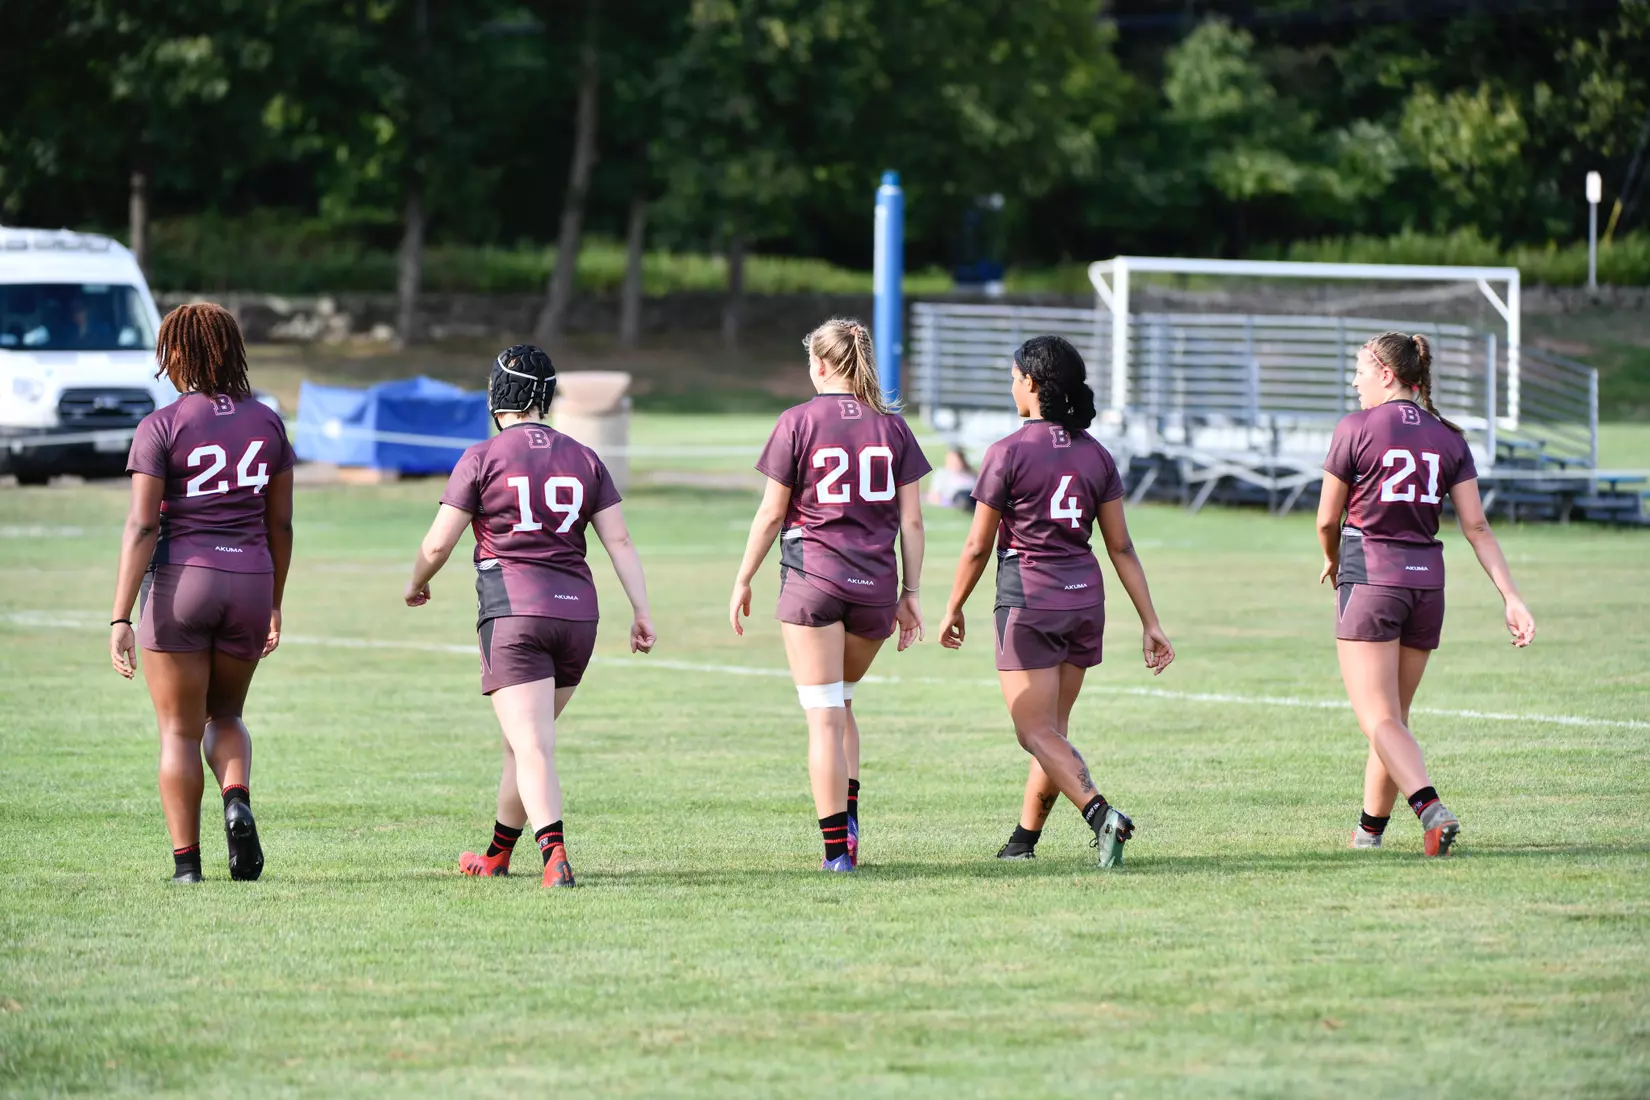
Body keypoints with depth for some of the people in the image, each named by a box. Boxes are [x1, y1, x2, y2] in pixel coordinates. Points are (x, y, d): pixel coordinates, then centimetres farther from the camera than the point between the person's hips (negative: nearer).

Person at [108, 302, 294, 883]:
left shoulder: (161, 427, -8)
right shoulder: (267, 423, 5)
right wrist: (274, 605, 20)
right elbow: (280, 524, 9)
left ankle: (186, 862, 2)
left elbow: (141, 527, -13)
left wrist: (120, 619, -13)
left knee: (179, 731, 6)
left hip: (178, 579, -4)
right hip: (250, 580, 4)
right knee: (224, 715, 20)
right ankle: (237, 801, -9)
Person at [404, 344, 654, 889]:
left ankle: (555, 856, -30)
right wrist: (642, 612, 4)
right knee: (526, 739, 20)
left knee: (531, 746, -11)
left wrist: (416, 585, 17)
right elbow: (620, 541, 4)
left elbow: (437, 544, -2)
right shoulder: (583, 459, 10)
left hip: (512, 614, -5)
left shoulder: (482, 459, -2)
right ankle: (497, 855, 35)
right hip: (577, 612, 5)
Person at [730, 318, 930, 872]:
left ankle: (837, 848, -5)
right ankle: (848, 818, 10)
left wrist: (743, 582, 7)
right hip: (876, 584, 4)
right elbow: (912, 519, 5)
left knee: (823, 716, -1)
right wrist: (910, 593, 11)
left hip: (812, 577, -4)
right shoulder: (892, 426, 5)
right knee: (840, 704, 23)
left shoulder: (798, 422, -4)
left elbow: (771, 514, -3)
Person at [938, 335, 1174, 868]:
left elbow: (977, 547, -6)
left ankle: (1100, 812, -25)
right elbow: (1122, 548, 5)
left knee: (1038, 732, -4)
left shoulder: (1008, 453, -10)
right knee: (1053, 728, 15)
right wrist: (1151, 624, 7)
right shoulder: (1096, 455, 4)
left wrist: (953, 610, 7)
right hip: (1085, 600, 6)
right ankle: (1024, 839, 23)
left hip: (1027, 599, -6)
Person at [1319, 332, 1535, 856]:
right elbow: (1477, 526, 1)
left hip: (1370, 577, -5)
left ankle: (1433, 810, -29)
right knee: (1395, 716, 17)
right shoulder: (1449, 438, 8)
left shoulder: (1356, 429, -5)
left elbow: (1327, 521, 0)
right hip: (1426, 578, 5)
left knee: (1379, 719, -9)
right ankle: (1370, 829, 25)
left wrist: (1333, 562, 21)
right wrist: (1512, 598, -1)